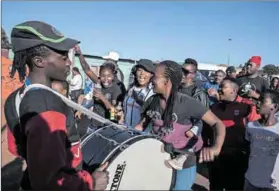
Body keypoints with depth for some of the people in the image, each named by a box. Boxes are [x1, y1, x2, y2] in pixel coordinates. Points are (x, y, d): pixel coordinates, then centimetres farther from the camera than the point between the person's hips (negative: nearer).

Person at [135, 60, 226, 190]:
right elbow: (142, 125, 8)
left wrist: (216, 148, -39)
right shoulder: (152, 101, -4)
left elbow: (218, 123, -21)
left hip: (183, 166, -4)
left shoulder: (187, 103, -20)